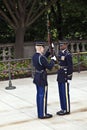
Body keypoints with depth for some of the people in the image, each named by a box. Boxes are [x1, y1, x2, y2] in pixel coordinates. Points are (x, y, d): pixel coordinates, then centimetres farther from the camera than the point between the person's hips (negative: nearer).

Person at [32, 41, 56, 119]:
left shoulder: (34, 56, 5)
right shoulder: (41, 57, -23)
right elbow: (49, 67, -20)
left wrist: (49, 51, 17)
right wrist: (53, 60, -4)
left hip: (37, 77, 9)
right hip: (42, 78, -9)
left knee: (39, 95, 14)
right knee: (43, 96, -1)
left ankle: (40, 113, 23)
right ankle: (43, 114, 7)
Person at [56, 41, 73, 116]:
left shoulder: (68, 55, -16)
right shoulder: (60, 53, 10)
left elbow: (70, 67, -16)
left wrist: (69, 78, -17)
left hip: (65, 76, -9)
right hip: (60, 76, 9)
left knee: (65, 93, -2)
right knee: (61, 93, 12)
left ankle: (67, 110, 7)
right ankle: (63, 109, 20)